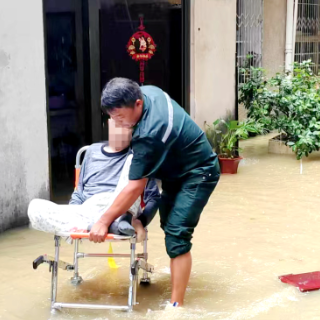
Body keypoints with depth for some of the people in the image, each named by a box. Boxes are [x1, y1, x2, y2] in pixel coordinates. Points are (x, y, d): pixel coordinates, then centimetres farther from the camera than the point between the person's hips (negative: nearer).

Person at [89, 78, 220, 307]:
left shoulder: (150, 133, -37)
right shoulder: (148, 91, -12)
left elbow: (135, 187, -32)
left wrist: (104, 221, -27)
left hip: (198, 173, -10)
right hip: (177, 169, 10)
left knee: (176, 235, -19)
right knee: (168, 224, 21)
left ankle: (176, 305, -16)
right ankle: (180, 271, 43)